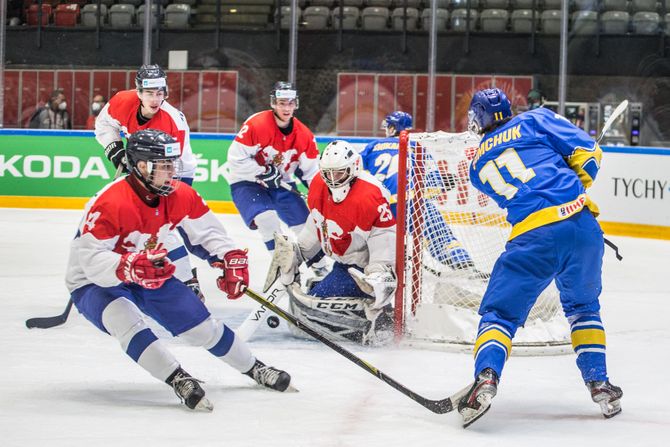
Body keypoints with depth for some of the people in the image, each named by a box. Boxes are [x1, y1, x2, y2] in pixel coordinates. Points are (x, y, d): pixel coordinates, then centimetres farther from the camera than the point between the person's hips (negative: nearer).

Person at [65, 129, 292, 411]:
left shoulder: (180, 195, -11)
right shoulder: (109, 204, -33)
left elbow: (207, 230, 6)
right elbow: (91, 260, -37)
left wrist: (231, 259, -8)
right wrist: (129, 267, -52)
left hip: (151, 278, 6)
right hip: (94, 285, -6)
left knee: (201, 325, 4)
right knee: (125, 320, -37)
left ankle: (254, 368, 26)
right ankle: (179, 382, -38)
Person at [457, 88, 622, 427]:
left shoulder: (478, 166, 23)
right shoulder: (536, 121, 16)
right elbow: (587, 152, 9)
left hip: (531, 238, -1)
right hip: (581, 224, 1)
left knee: (500, 311, 8)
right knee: (582, 304, 25)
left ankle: (486, 375, -19)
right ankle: (599, 383, 19)